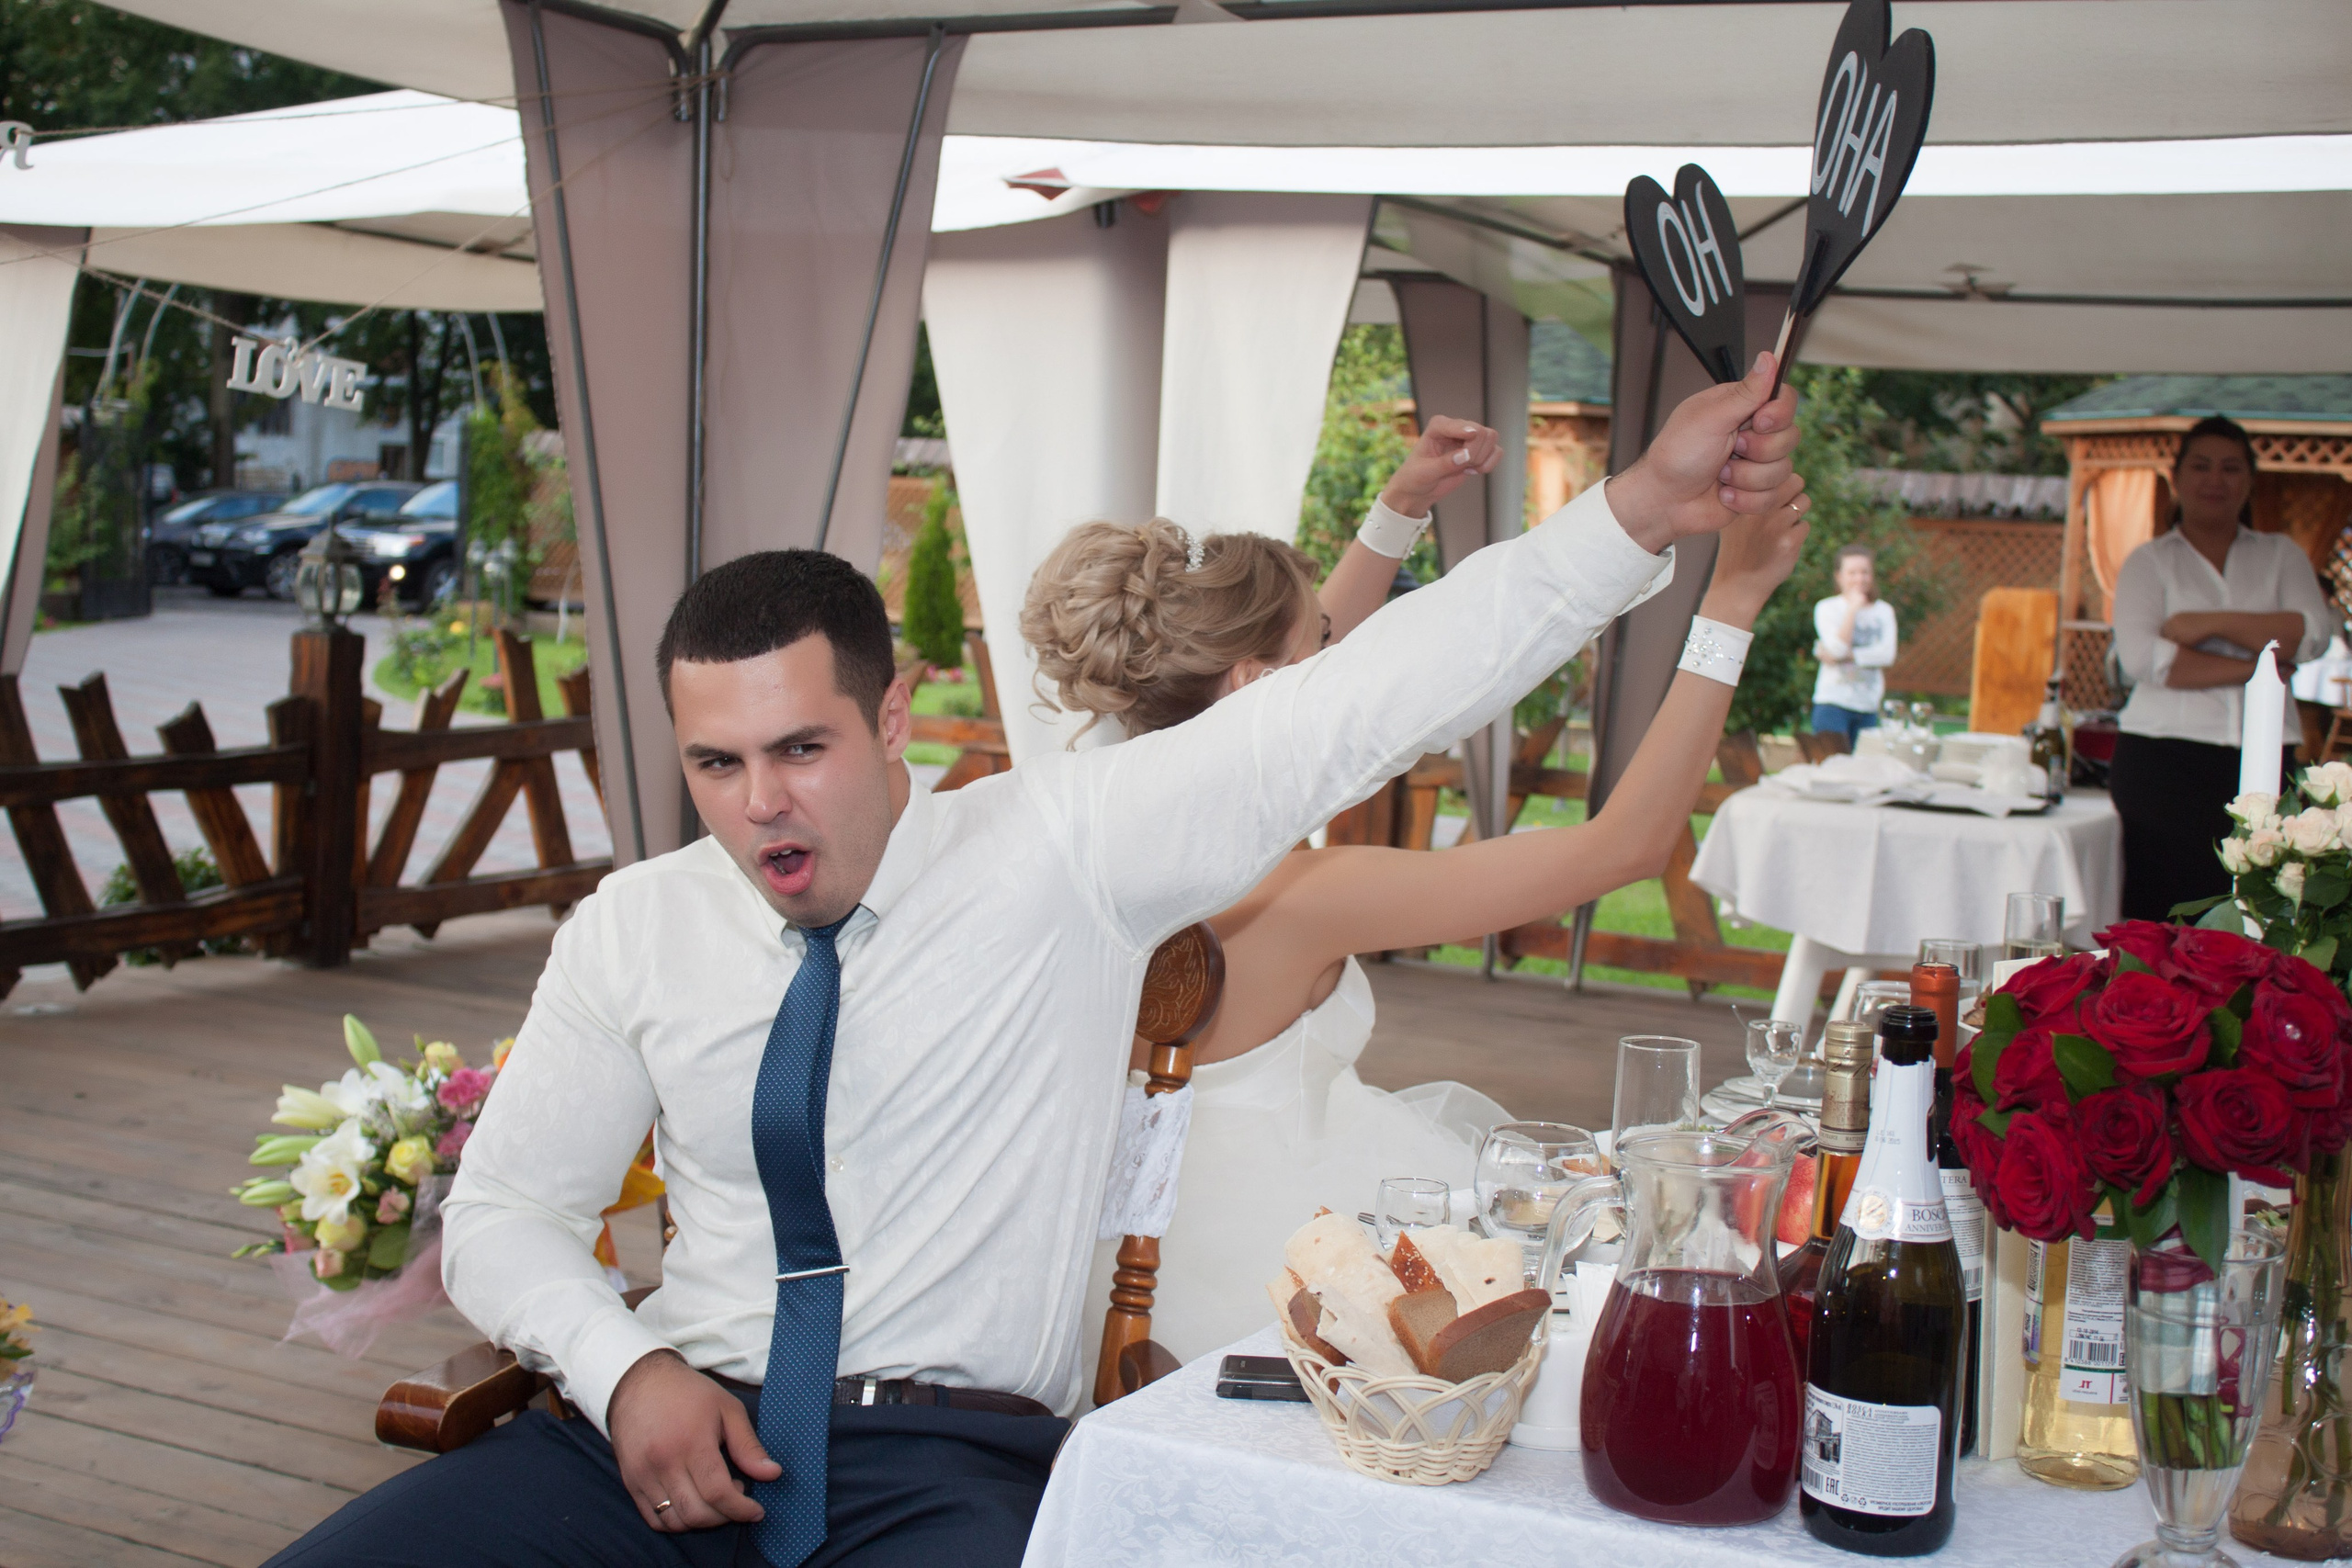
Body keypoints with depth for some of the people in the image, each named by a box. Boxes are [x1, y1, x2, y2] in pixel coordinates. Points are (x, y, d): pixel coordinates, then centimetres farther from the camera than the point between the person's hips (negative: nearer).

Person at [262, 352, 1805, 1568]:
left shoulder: (1063, 850, -3)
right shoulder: (636, 927, 7)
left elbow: (1362, 702, -10)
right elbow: (504, 1212, 14)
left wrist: (1643, 507, -17)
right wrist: (626, 1369, -7)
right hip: (680, 1431, 3)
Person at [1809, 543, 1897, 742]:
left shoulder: (1883, 611, 8)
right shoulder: (1827, 608, -1)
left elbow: (1888, 654, -5)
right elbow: (1837, 649, -14)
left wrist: (1846, 656, -12)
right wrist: (1853, 609, -12)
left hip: (1869, 705, 4)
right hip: (1833, 703, -4)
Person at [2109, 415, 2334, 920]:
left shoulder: (2281, 555, 17)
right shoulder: (2149, 562, 10)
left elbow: (2313, 635, -2)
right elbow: (2141, 657, -7)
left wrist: (2212, 623, -8)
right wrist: (2252, 668, -7)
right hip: (2162, 761, -2)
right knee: (2157, 918, -6)